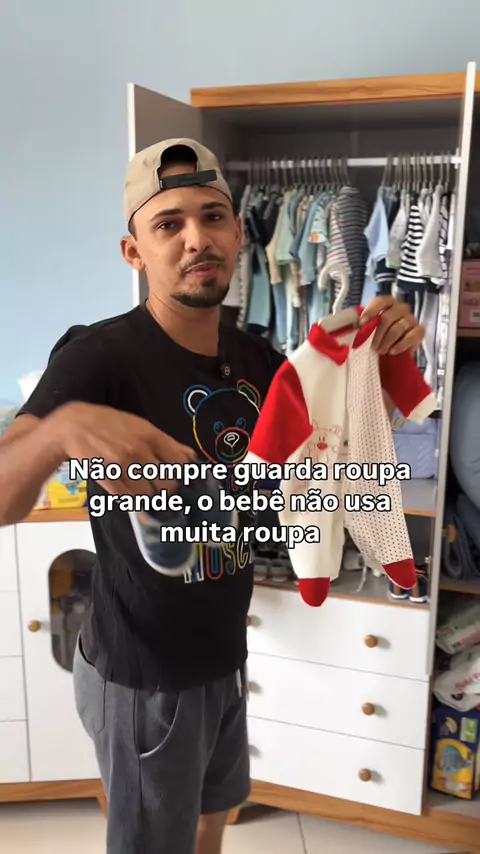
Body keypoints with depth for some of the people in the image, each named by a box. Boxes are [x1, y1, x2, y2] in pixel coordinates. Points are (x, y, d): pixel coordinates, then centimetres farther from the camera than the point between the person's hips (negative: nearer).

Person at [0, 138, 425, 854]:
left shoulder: (252, 357, -3)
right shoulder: (101, 355, -24)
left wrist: (380, 349, -11)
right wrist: (62, 427, -55)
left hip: (223, 655, 7)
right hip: (144, 676, -6)